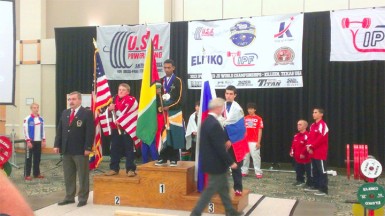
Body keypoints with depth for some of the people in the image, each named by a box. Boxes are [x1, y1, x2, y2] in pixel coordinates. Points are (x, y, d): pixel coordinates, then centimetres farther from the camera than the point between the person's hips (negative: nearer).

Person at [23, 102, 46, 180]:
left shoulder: (41, 119, 9)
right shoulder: (27, 119, -8)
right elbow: (25, 131, -11)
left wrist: (43, 140, 8)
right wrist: (28, 141, -15)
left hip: (38, 141, 5)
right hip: (31, 141, -5)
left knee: (37, 158, 9)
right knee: (28, 158, -1)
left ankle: (36, 173, 19)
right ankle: (27, 175, 4)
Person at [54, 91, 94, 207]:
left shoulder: (87, 113, -6)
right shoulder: (65, 113, 14)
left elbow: (90, 132, -12)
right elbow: (59, 130, 14)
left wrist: (88, 148, -17)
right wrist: (57, 145, 6)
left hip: (80, 150, -6)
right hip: (66, 150, 6)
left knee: (83, 176, 3)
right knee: (68, 176, 12)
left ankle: (83, 198, 12)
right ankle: (69, 197, 22)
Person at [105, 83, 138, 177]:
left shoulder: (131, 100, -6)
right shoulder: (115, 99, 13)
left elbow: (130, 113, -15)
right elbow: (111, 109, 21)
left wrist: (120, 120, -17)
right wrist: (109, 109, -2)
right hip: (115, 128, 6)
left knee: (129, 149, -1)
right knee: (115, 149, 10)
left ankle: (130, 169, 3)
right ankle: (114, 168, 19)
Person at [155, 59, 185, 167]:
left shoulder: (178, 81, -1)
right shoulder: (161, 81, 13)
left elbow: (180, 99, -7)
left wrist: (169, 107, -13)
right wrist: (160, 106, -6)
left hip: (174, 112, -3)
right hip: (163, 112, 4)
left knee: (174, 136, -1)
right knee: (163, 136, 2)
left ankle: (174, 159, 6)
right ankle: (163, 159, 9)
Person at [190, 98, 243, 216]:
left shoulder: (207, 121, 7)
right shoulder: (214, 124, -25)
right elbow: (220, 148, -24)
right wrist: (231, 162, -16)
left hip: (213, 161, 10)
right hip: (216, 164, -10)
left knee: (223, 187, 19)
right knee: (211, 190, 0)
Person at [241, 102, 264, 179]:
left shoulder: (258, 119, -3)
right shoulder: (245, 118, 6)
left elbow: (260, 131, -3)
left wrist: (258, 142, -7)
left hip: (254, 142, -3)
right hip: (246, 141, 3)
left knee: (256, 157, -5)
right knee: (245, 157, 9)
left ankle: (258, 172, 0)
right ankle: (244, 171, 17)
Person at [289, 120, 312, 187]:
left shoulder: (307, 135, -19)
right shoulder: (296, 135, 10)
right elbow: (293, 145, 15)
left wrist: (303, 153, -23)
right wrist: (292, 152, 6)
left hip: (305, 158, -8)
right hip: (297, 158, 9)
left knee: (308, 171, 1)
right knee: (298, 170, 19)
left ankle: (310, 183, 9)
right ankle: (300, 181, 34)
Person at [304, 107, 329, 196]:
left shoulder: (322, 125, -13)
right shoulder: (313, 125, 15)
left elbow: (321, 139, -19)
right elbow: (310, 137, 16)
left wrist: (312, 147, -15)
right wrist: (308, 146, -2)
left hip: (320, 153, -9)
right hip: (313, 152, 9)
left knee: (322, 171, -6)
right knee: (314, 170, 16)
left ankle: (324, 189, -3)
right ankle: (316, 186, 26)